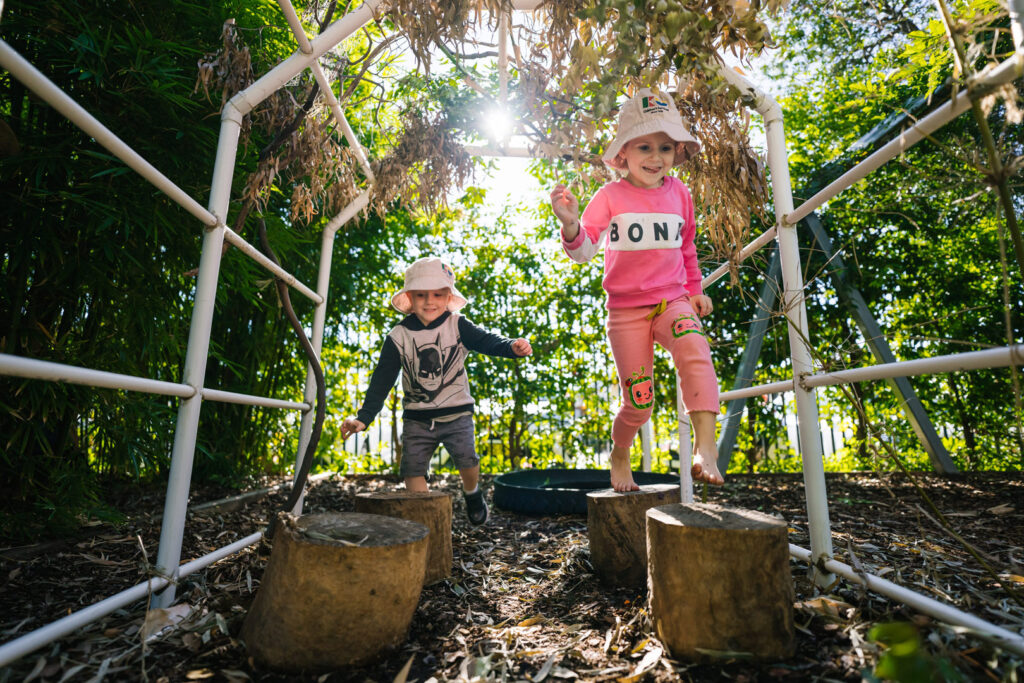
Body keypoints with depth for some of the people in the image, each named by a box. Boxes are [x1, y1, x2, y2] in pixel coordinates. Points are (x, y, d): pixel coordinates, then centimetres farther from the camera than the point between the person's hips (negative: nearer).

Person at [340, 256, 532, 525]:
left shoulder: (457, 325, -3)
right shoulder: (398, 337, -2)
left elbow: (485, 341, -17)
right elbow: (382, 379, -2)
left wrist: (511, 346, -39)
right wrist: (364, 416, -9)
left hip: (456, 412, -2)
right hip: (417, 418, 2)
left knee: (466, 458, -15)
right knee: (412, 467, -4)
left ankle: (472, 493, 19)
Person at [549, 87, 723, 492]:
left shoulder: (679, 193, 7)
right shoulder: (611, 196, -5)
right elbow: (584, 251, -15)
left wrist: (695, 288, 20)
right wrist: (571, 226, -35)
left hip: (672, 301, 3)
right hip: (626, 310, -2)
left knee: (693, 349, -32)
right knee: (639, 401, -1)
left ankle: (706, 447, -32)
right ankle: (619, 455, 28)